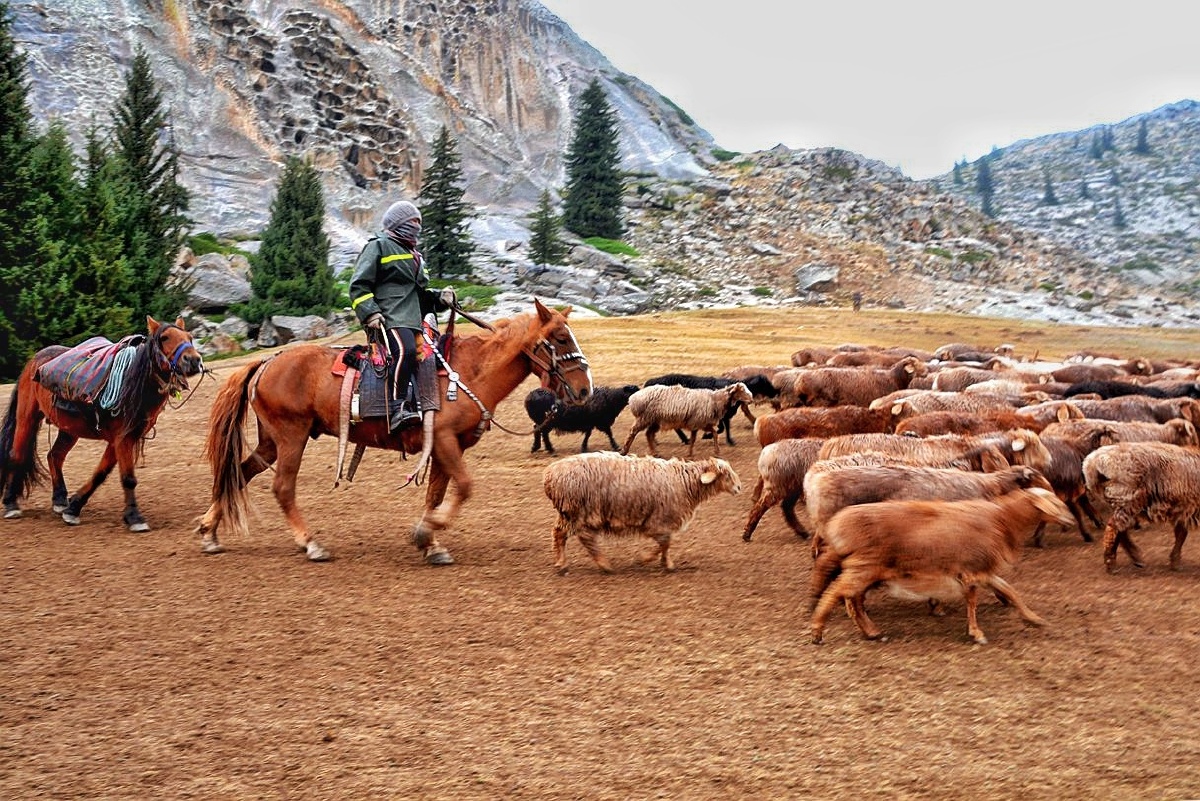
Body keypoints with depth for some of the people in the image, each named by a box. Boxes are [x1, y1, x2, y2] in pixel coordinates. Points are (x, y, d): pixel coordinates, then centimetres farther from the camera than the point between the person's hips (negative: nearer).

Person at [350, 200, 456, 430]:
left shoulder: (415, 256, 32)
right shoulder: (378, 247, 5)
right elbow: (359, 286, -2)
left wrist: (439, 299, 16)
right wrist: (370, 312, -16)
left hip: (415, 320, 9)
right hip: (390, 318, -9)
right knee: (405, 350, -34)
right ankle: (396, 409, -38)